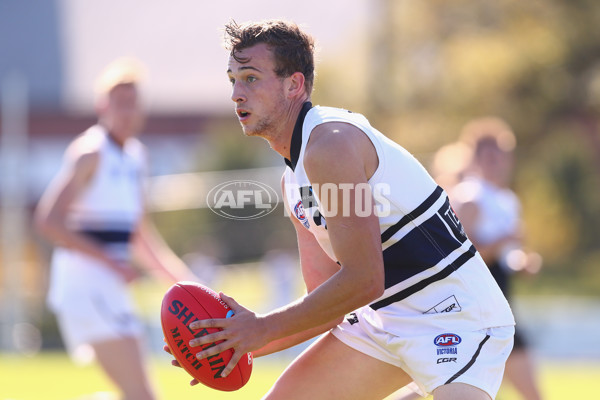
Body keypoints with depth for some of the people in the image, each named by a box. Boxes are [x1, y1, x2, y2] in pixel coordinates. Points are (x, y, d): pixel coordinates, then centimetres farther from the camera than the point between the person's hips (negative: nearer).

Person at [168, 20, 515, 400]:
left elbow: (363, 281, -24)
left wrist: (265, 328, -17)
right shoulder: (293, 180, 11)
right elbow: (327, 301, 12)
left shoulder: (330, 144, -19)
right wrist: (248, 340, -1)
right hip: (388, 321, 10)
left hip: (455, 315, -10)